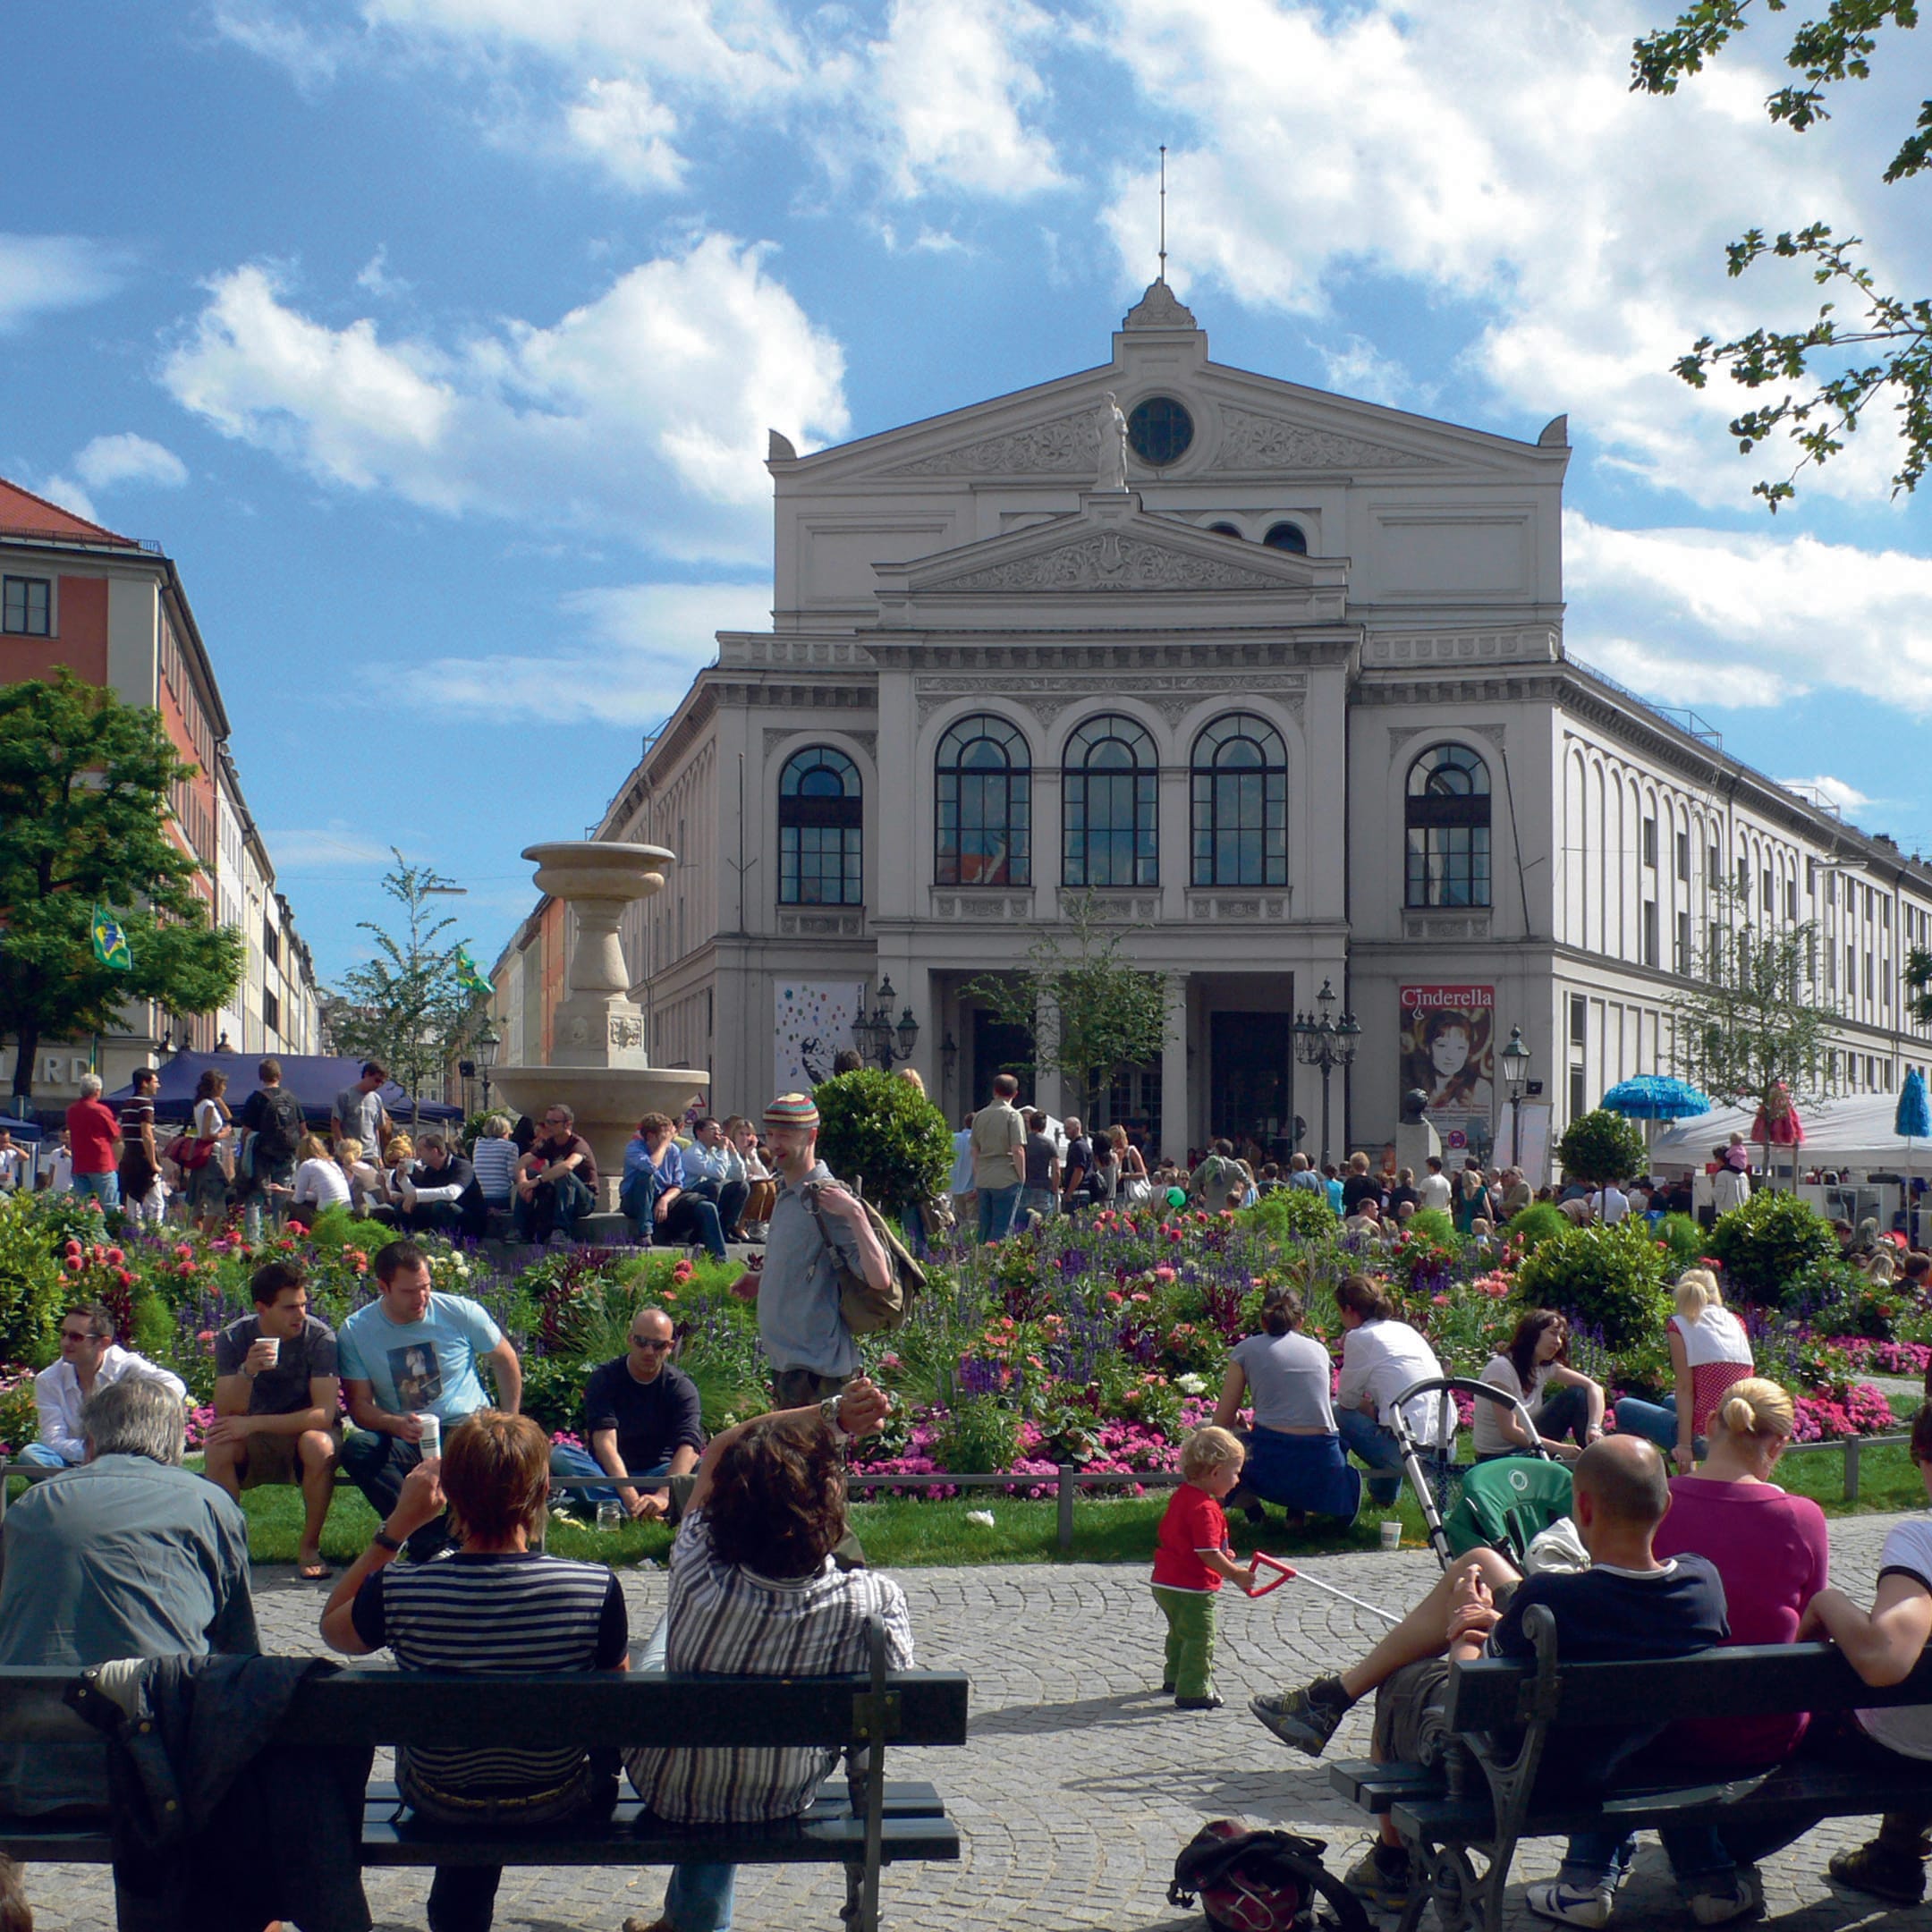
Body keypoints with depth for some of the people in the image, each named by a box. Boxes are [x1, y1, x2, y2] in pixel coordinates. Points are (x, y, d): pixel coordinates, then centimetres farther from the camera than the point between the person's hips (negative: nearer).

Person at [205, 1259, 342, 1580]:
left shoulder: (319, 1336, -18)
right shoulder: (233, 1339, -11)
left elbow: (325, 1414, -25)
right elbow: (226, 1414, -18)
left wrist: (253, 1424, -30)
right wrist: (247, 1371, -37)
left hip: (304, 1431, -1)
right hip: (252, 1442, 2)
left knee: (319, 1445, -35)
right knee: (219, 1445, -30)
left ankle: (309, 1547, -16)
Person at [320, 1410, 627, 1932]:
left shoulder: (398, 1591, -27)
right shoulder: (596, 1588, -27)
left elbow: (333, 1629, -1)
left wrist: (395, 1526, -5)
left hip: (436, 1800, 1)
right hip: (558, 1801, -1)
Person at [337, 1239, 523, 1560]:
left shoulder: (461, 1312, -2)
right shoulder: (356, 1331, -3)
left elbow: (506, 1362, 12)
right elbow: (359, 1406, -5)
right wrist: (397, 1424, -26)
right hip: (403, 1440, 1)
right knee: (356, 1449, -31)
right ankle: (433, 1544, -35)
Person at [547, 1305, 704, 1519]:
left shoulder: (681, 1386, -3)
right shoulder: (604, 1379, -5)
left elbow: (689, 1446, -20)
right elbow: (605, 1442, -20)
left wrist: (664, 1494, -39)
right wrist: (630, 1496, -37)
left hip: (660, 1474, 0)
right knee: (559, 1456, -29)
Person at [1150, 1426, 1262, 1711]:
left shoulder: (1182, 1495, 9)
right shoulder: (1204, 1508, -24)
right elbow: (1207, 1553, -28)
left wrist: (1221, 1556, 20)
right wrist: (1234, 1574, -20)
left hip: (1166, 1583, 11)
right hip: (1191, 1589, -11)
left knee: (1180, 1633, 26)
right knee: (1199, 1638, -3)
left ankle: (1175, 1678, 41)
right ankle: (1193, 1691, -1)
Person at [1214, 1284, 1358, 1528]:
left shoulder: (1246, 1350, 9)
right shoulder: (1318, 1350, 17)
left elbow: (1221, 1422, 10)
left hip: (1270, 1465, -2)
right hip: (1324, 1469, 2)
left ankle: (1251, 1507, 10)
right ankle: (1298, 1508, 15)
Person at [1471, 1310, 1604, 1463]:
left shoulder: (1546, 1367, 0)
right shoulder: (1500, 1367, -22)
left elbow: (1593, 1387, -3)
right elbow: (1509, 1431, -26)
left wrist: (1594, 1427, -23)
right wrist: (1560, 1448, -29)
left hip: (1526, 1444, 8)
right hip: (1496, 1458, -8)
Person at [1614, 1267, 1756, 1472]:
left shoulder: (1679, 1325, -5)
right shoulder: (1736, 1322, 11)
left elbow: (1685, 1390, -10)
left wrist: (1684, 1445, -12)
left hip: (1704, 1437, -6)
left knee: (1624, 1408, 13)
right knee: (1670, 1402, 33)